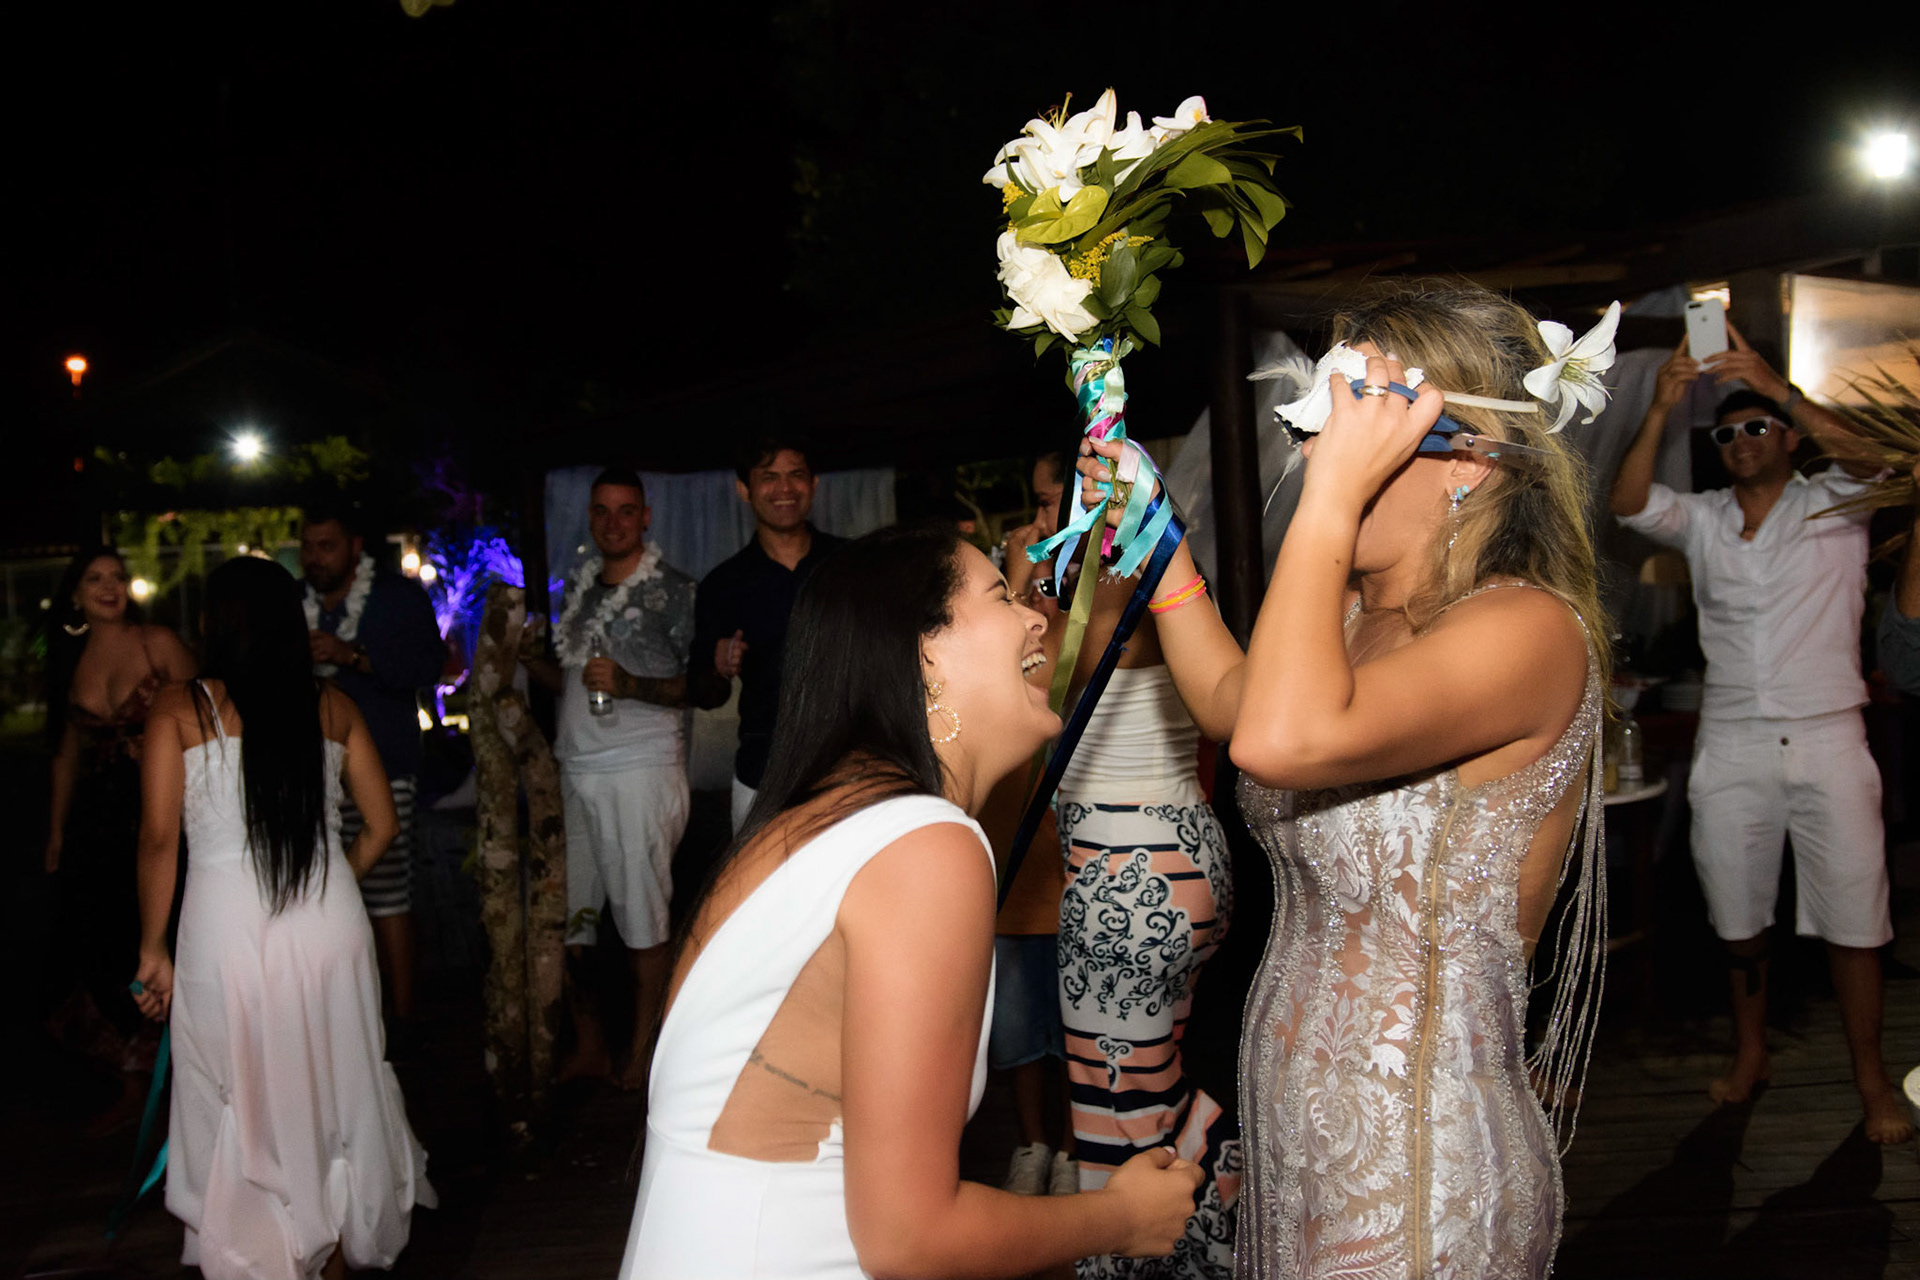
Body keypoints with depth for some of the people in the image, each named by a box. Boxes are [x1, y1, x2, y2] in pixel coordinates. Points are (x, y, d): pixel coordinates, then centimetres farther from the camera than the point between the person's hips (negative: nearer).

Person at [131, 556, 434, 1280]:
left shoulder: (179, 709, -1)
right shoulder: (333, 706, 6)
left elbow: (159, 837, -5)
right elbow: (381, 825, 8)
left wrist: (152, 951, 3)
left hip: (225, 924, -2)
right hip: (331, 921, 3)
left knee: (239, 1110, 12)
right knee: (332, 1093, 18)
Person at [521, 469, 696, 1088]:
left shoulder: (671, 589, -2)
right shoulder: (580, 588, 17)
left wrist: (631, 685, -20)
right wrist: (526, 656, 7)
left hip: (640, 769, -6)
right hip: (575, 770, 6)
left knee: (642, 915, -2)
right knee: (559, 915, 5)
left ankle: (641, 1053, 11)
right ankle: (588, 1044, 20)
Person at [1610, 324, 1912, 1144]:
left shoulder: (1834, 506, 3)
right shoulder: (1701, 520, 9)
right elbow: (1628, 503, -8)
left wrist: (1773, 385, -24)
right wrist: (1661, 410, -21)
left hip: (1827, 740, -2)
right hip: (1732, 745, 3)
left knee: (1852, 920, 1)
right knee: (1738, 917, 11)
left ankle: (1872, 1079, 12)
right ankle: (1750, 1056, 26)